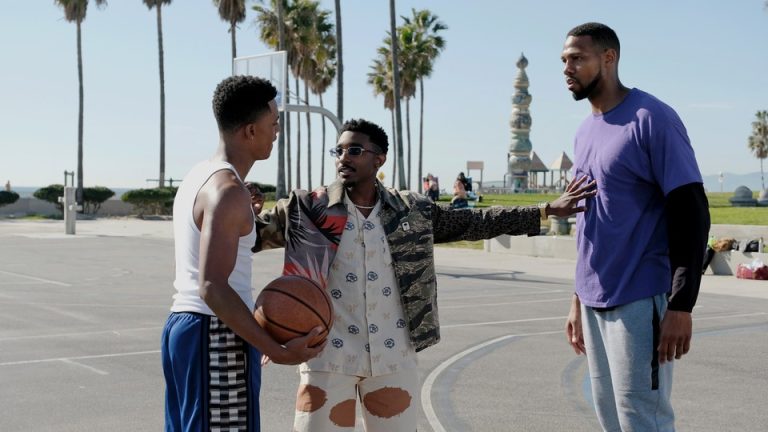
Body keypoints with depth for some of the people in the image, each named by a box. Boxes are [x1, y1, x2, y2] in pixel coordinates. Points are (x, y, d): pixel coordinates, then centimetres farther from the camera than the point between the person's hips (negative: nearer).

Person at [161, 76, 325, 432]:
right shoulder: (228, 190, -17)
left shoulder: (199, 177, 13)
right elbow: (213, 288, -25)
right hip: (217, 337, -10)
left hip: (183, 325, 10)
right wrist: (277, 350, -24)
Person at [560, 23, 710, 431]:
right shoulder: (584, 132, 14)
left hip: (639, 300, -8)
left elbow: (691, 213, -13)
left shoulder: (652, 119, -10)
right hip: (595, 302, 8)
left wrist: (681, 304, -19)